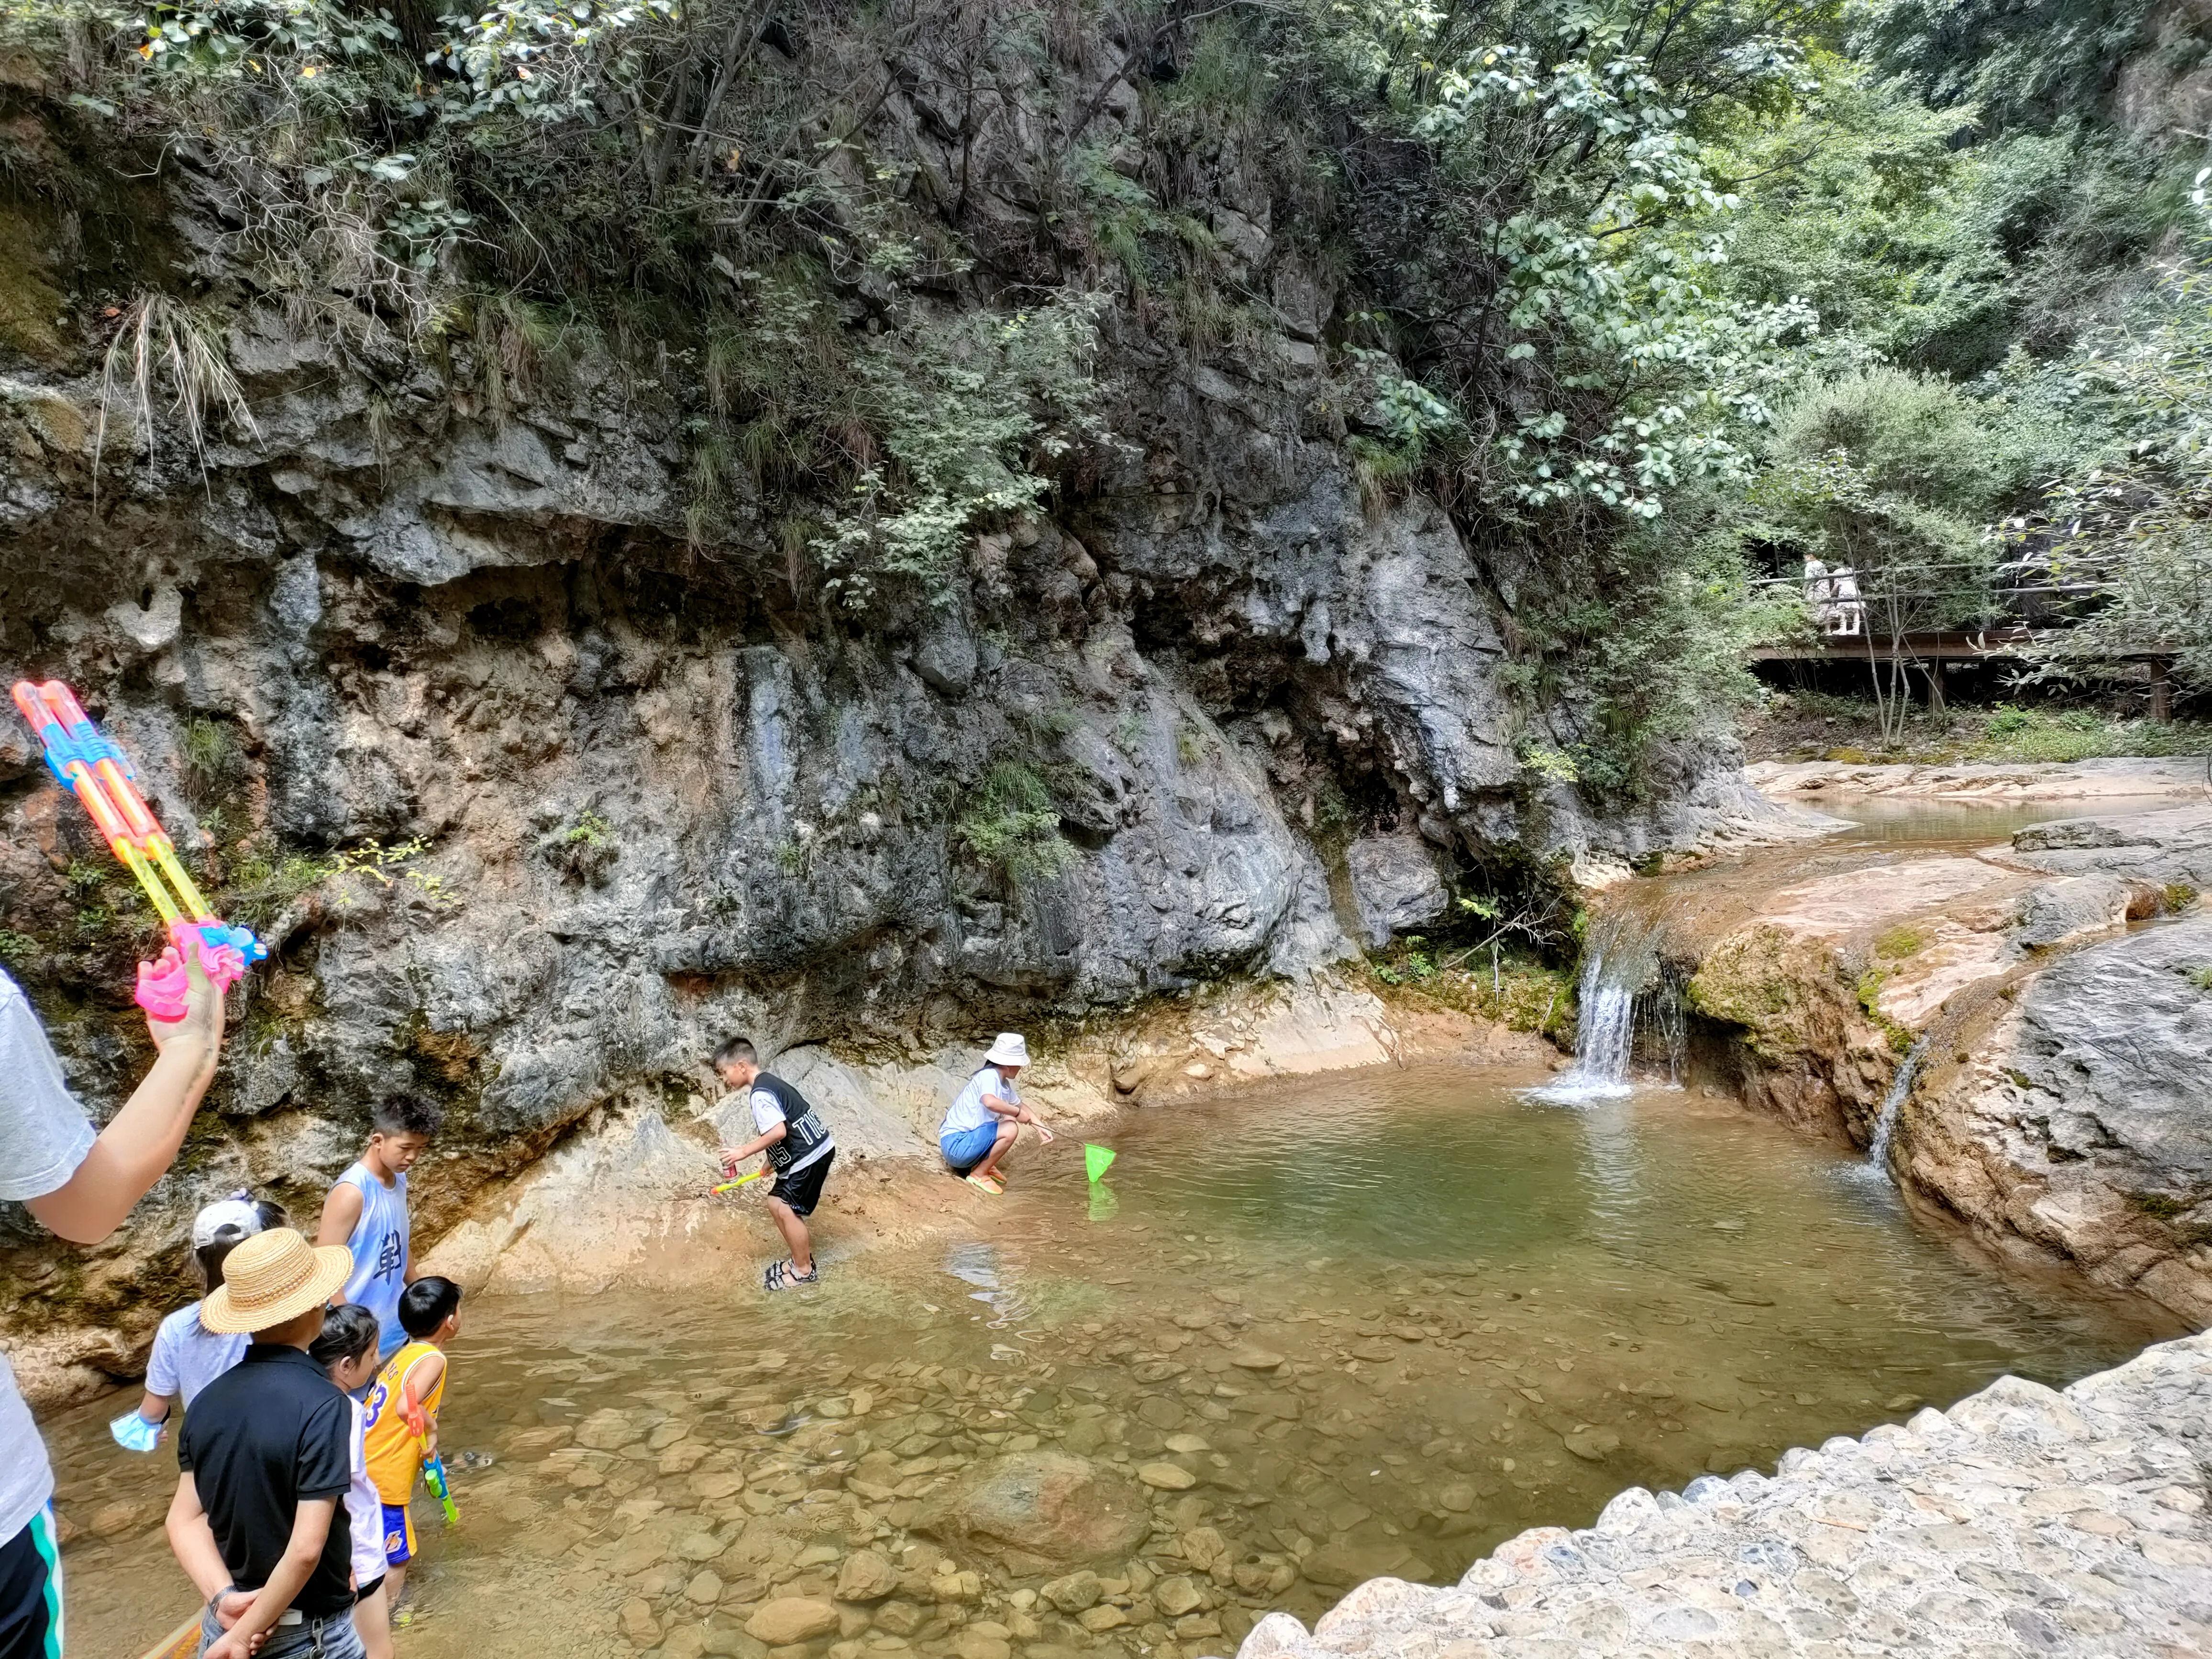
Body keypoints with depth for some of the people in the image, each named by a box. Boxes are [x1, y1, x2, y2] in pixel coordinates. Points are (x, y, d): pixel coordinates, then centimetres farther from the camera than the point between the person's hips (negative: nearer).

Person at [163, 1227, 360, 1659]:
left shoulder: (207, 1401, -4)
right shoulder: (321, 1405, -24)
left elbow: (184, 1520, -2)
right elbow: (306, 1549, -26)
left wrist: (224, 1599, -11)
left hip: (224, 1621, 6)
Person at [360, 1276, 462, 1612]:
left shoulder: (406, 1354, 9)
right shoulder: (433, 1359, -18)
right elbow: (406, 1407, -34)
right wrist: (431, 1427, -15)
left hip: (363, 1469, 8)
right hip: (383, 1480, -8)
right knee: (396, 1560, 9)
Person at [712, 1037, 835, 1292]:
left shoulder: (759, 1094, -17)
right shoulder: (770, 1082, 14)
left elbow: (779, 1131, -29)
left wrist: (744, 1151, -21)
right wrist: (774, 1160, 31)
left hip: (809, 1156, -11)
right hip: (814, 1149, 11)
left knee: (786, 1209, -8)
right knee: (777, 1203, 15)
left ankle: (804, 1271, 3)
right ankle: (802, 1260, 23)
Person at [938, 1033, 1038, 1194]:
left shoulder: (1004, 1083, 11)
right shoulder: (989, 1075, -17)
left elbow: (1020, 1105, 28)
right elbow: (990, 1102, -37)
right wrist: (1017, 1112, -23)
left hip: (967, 1138, 10)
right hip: (956, 1145, -10)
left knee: (1009, 1120, 14)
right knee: (1010, 1130, -21)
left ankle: (985, 1164, 13)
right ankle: (979, 1175, -8)